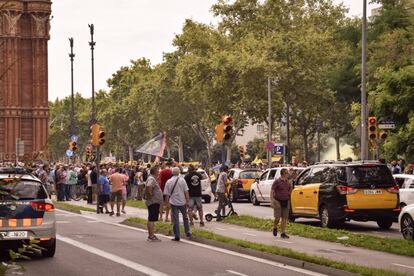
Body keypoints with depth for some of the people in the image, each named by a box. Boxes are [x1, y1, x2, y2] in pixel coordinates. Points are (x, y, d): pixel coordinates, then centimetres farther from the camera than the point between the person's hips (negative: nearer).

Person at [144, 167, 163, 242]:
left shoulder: (153, 179, 17)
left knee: (151, 219, 14)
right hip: (153, 202, -11)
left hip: (154, 202, 11)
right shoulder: (151, 179, -16)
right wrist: (150, 194, -25)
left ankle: (151, 235, 20)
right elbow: (148, 186, -36)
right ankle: (151, 236, -10)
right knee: (152, 219, -10)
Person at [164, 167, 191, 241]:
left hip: (173, 202, 0)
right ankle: (187, 232, 21)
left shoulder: (168, 182, -2)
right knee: (185, 217, 19)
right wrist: (187, 201, 1)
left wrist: (167, 203, 8)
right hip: (182, 202, 0)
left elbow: (167, 194, 0)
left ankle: (177, 236, 1)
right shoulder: (182, 180, -4)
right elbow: (186, 192, -5)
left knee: (175, 219, 2)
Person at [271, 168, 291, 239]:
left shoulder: (287, 182, 9)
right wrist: (271, 201, -16)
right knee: (277, 218, -6)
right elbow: (272, 191, -10)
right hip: (278, 201, -5)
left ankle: (283, 233, 6)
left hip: (285, 201, 5)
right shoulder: (277, 181, -9)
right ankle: (275, 228, 23)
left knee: (284, 218, 3)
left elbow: (290, 191, 23)